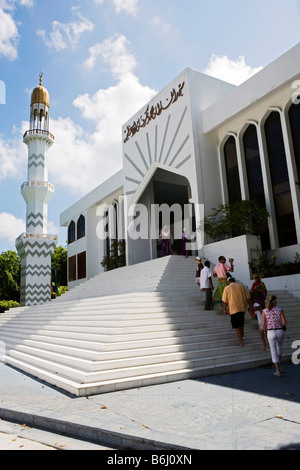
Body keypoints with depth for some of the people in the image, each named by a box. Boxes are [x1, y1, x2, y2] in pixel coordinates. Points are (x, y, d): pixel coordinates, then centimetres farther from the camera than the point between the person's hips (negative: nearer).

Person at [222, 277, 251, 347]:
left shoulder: (227, 288, -1)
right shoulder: (241, 286, 8)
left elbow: (224, 301, -2)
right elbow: (248, 298, 8)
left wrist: (224, 309, 9)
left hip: (234, 309, -4)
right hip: (243, 307, 4)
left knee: (237, 326, 4)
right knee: (241, 319, 32)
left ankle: (241, 341, 4)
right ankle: (242, 333, 35)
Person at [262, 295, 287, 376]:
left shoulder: (264, 311, -6)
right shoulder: (280, 310, -7)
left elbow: (263, 324, -7)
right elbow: (284, 322, -11)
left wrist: (265, 330, 15)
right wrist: (280, 326, 12)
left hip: (271, 333, -1)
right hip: (280, 332, 1)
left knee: (273, 351, 13)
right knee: (279, 345, 32)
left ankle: (278, 370, 4)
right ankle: (278, 365, 29)